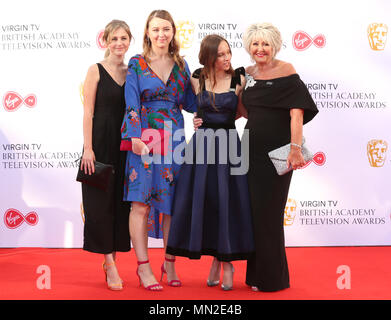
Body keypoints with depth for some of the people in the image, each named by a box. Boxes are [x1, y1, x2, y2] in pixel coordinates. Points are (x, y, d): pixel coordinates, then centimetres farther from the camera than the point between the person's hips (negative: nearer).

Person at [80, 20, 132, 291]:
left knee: (122, 201, 7)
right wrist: (87, 149, -14)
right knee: (101, 201, -2)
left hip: (126, 143, 5)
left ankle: (110, 256, 21)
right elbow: (88, 112, -6)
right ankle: (111, 266, 6)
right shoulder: (96, 70, -1)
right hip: (101, 142, -4)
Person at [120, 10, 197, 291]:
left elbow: (189, 102, 14)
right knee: (141, 202, -5)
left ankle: (170, 263, 18)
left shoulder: (181, 65, 14)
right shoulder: (137, 64, 3)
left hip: (173, 138, 4)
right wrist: (136, 138, -15)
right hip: (144, 136, -3)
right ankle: (143, 267, 5)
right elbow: (132, 105, -5)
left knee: (172, 201, 6)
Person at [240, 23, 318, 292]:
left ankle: (272, 278, 18)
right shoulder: (248, 73, 12)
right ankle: (256, 273, 28)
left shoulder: (286, 70, -7)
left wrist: (295, 147, -27)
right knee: (254, 211, 12)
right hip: (252, 149, 6)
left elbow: (297, 111, -17)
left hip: (276, 151, -6)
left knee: (268, 214, 1)